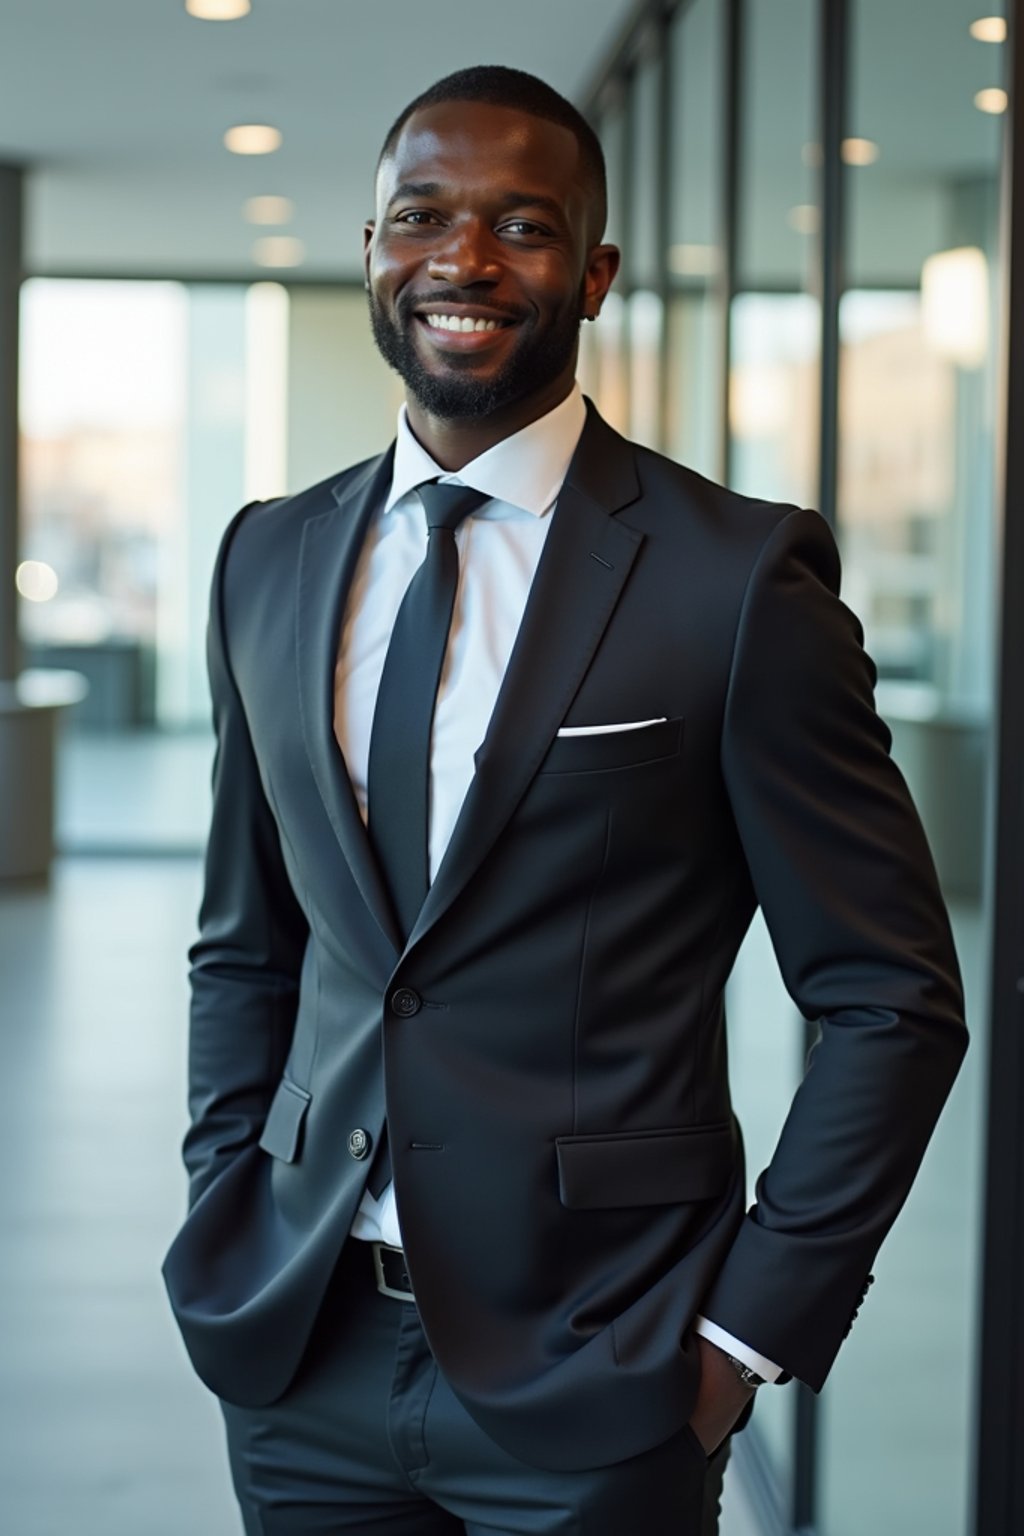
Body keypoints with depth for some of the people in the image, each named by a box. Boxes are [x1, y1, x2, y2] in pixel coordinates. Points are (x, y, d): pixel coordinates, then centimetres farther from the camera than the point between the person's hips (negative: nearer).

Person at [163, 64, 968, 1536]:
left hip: (590, 1377, -4)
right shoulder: (270, 559, 6)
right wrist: (228, 1223, 5)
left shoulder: (739, 575, -10)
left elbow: (893, 999, -7)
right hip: (301, 1351, 4)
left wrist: (752, 1328, -10)